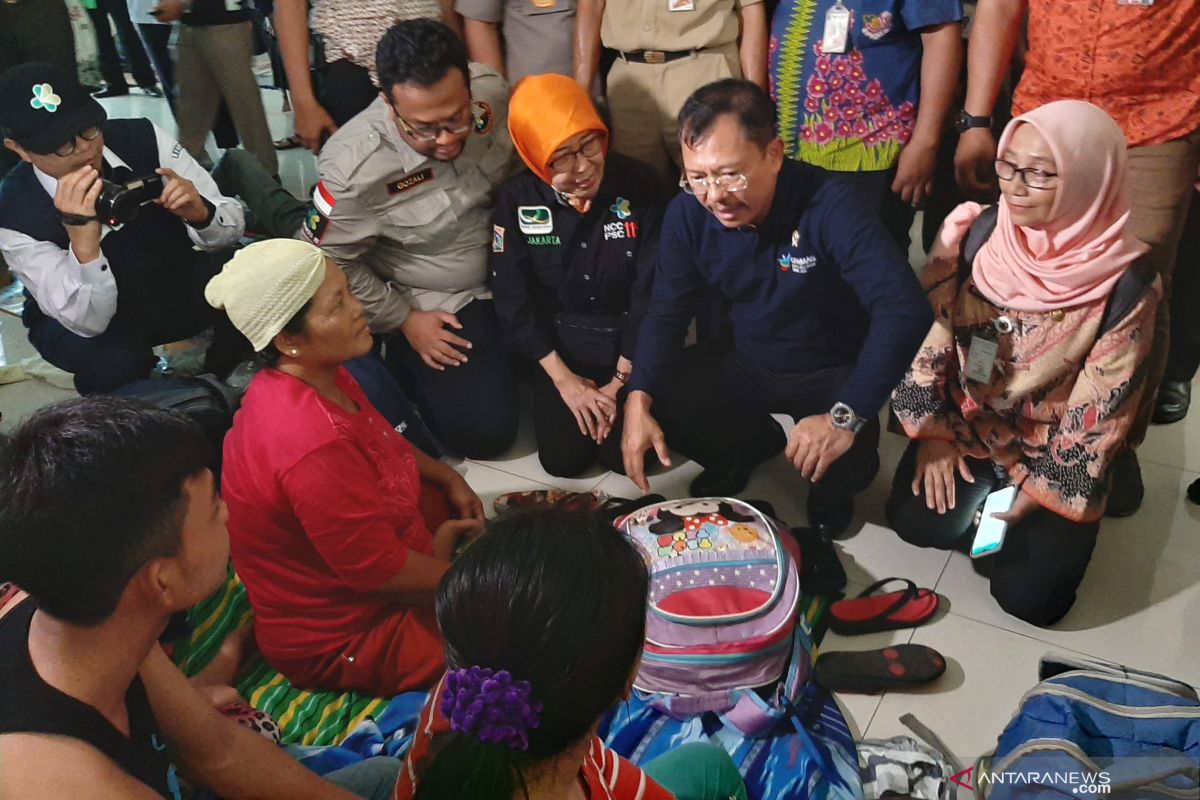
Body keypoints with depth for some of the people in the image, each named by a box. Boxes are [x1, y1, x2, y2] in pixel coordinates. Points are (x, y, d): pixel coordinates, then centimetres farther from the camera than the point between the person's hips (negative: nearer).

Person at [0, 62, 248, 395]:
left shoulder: (143, 140, -18)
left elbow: (232, 227, -13)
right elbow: (88, 322, -28)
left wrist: (199, 212, -37)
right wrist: (83, 239, -45)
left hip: (179, 283, 3)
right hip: (96, 321, -3)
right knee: (113, 361, -36)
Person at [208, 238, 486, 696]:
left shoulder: (321, 376, -7)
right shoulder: (315, 447, -37)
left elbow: (382, 440, 14)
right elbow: (387, 574, -29)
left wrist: (448, 478, 3)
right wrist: (440, 557, -11)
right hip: (341, 642, -9)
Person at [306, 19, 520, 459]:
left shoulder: (491, 91, -19)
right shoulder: (354, 166, -30)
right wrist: (405, 321, -11)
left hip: (508, 273, 5)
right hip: (431, 305, -5)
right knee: (485, 431, -9)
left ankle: (503, 354, 29)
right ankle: (406, 363, 15)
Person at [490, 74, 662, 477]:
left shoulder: (636, 183, -15)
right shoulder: (517, 199, -11)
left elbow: (652, 289, -12)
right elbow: (513, 300, -7)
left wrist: (619, 382, -12)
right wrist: (564, 380, -12)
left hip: (628, 336, -1)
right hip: (560, 338, 1)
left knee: (627, 454, -12)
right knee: (562, 458, -7)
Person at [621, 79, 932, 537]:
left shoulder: (829, 207, -30)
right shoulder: (688, 214, -14)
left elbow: (904, 310, -39)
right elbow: (667, 311, -7)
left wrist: (847, 417, -47)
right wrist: (638, 400, -24)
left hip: (831, 371, -4)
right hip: (745, 363, 5)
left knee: (845, 462, -31)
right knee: (654, 405, -17)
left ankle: (830, 495, 10)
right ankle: (751, 444, 15)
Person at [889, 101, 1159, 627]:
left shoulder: (1125, 283, -19)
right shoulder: (973, 231, -11)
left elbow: (1102, 409, -14)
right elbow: (930, 331, -4)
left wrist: (1045, 491, -13)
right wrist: (932, 433, -5)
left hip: (1053, 453, -2)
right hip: (965, 425, 3)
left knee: (1031, 598, -10)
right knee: (916, 522, -15)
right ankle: (985, 498, 16)